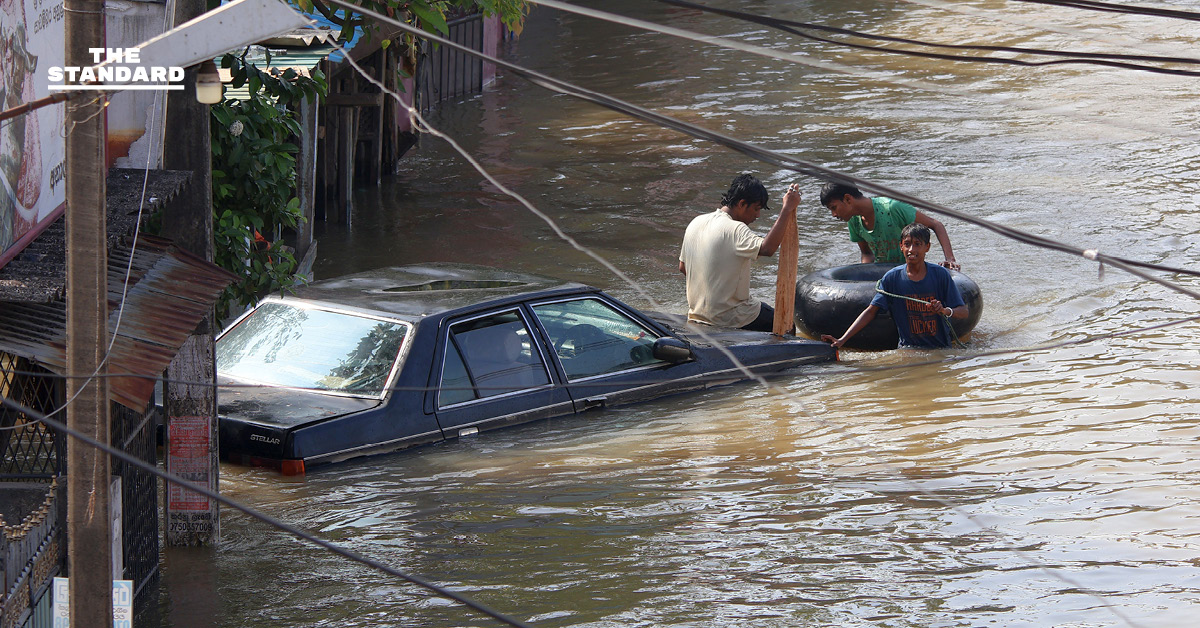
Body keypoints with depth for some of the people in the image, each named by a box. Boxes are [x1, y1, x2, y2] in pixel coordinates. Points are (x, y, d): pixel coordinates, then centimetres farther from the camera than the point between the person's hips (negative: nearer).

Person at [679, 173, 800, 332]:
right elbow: (767, 249, -41)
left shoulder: (696, 223, 3)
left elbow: (682, 268, 13)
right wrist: (786, 210, -38)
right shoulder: (734, 230, -23)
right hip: (730, 318, -8)